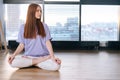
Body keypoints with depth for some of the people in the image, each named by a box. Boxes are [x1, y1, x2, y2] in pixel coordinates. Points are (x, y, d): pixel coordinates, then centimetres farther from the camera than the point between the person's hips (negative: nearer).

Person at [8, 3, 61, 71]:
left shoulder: (44, 26, 7)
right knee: (13, 62, -30)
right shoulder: (23, 27, 8)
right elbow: (22, 44, 6)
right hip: (29, 56, 0)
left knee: (56, 66, -31)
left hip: (43, 56, 0)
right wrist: (14, 54, -11)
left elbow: (48, 42, 0)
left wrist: (53, 57, -14)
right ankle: (39, 61, -15)